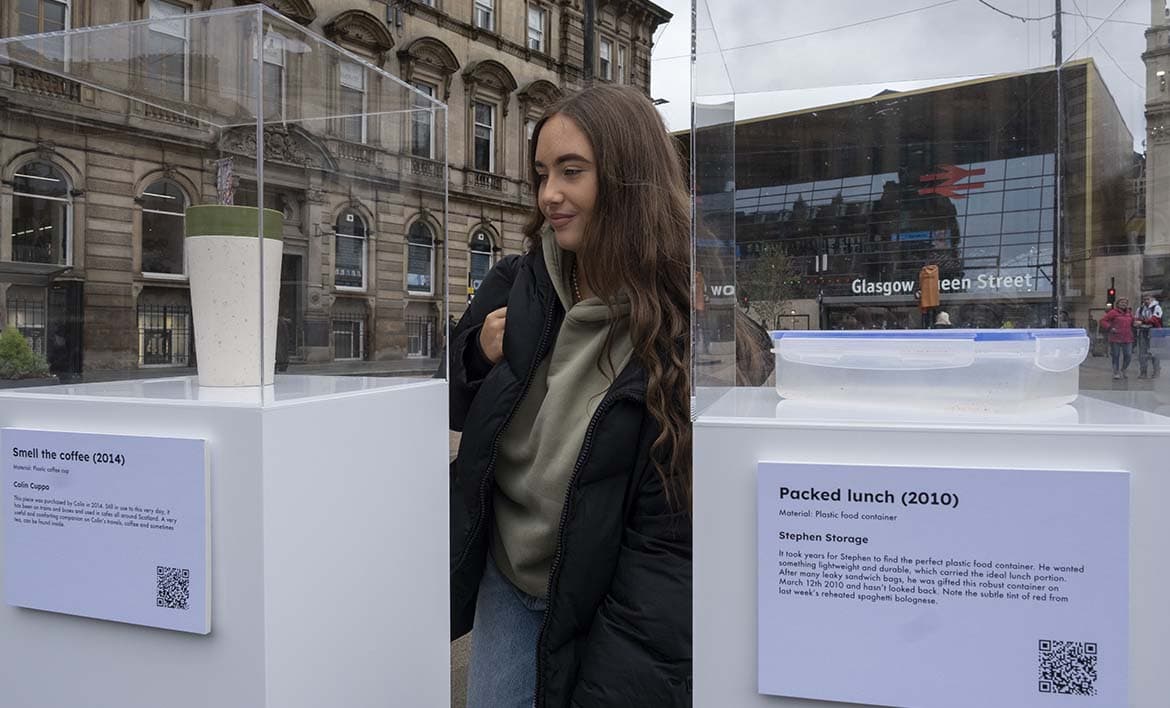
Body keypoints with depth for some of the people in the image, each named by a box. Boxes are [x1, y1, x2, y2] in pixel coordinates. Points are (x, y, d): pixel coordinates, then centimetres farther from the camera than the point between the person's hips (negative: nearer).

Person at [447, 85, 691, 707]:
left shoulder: (681, 327, -19)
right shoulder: (515, 286, -5)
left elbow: (667, 536, -18)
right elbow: (453, 411, 9)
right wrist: (479, 358, -12)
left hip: (609, 603, -4)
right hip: (508, 581, 5)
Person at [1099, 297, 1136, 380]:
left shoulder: (1129, 313, 15)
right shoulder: (1113, 312, -3)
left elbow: (1133, 323, 30)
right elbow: (1103, 321, -6)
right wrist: (1110, 328, -16)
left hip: (1127, 339, 5)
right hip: (1116, 339, -4)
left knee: (1128, 355, 2)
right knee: (1116, 356, 0)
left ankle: (1123, 370, 23)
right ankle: (1116, 372, 10)